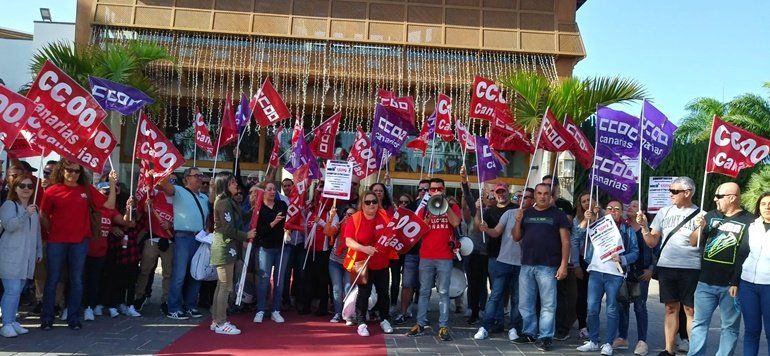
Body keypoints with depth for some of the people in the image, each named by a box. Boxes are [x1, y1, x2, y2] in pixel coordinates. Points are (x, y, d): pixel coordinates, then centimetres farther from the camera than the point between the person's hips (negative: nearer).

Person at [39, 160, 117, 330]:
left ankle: (73, 318, 17)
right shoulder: (52, 191, 0)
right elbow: (43, 216, 6)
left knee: (76, 281, 7)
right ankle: (47, 318, 16)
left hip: (80, 242, 2)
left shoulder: (87, 190, 5)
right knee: (52, 280, 6)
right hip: (56, 242, -1)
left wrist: (112, 184, -4)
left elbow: (109, 205, 1)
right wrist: (50, 231, -1)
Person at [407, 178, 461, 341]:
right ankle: (420, 324, 10)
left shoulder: (452, 206, 7)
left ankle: (443, 326, 2)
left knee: (443, 292, 0)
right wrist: (430, 215, -10)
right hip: (426, 256, 2)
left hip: (445, 257, -2)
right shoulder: (424, 208, 12)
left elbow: (455, 222, -12)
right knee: (424, 291, 6)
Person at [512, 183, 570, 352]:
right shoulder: (526, 213, 12)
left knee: (548, 305, 0)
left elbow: (565, 241, -2)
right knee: (525, 304, 10)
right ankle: (529, 333, 23)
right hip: (526, 266, 4)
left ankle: (545, 337, 6)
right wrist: (518, 222, -4)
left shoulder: (558, 215, 1)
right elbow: (516, 237, 14)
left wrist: (563, 265, -11)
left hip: (547, 267, -4)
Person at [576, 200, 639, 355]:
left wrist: (621, 258, -15)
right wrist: (586, 220, -3)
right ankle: (593, 341, 13)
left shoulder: (627, 230, 8)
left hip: (615, 274, -2)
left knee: (612, 309, 1)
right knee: (592, 308, 1)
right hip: (595, 271, 2)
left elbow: (635, 252, 2)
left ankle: (608, 343, 9)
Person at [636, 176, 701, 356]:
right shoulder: (664, 212, 9)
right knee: (671, 308, 10)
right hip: (666, 267, 4)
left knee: (691, 310, -1)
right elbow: (652, 242, 10)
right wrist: (644, 226, -5)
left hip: (690, 269, -4)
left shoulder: (699, 214, -2)